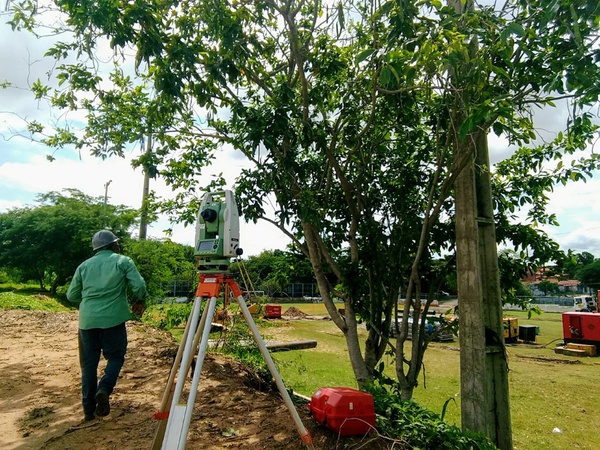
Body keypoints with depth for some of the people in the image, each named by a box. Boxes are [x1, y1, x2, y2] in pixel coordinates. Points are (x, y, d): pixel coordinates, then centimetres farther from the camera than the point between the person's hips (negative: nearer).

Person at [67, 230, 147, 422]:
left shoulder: (84, 265, 13)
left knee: (88, 363, 12)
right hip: (113, 318, -4)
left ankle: (89, 410, 16)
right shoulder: (123, 261, 2)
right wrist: (140, 301, 11)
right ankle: (104, 389, -14)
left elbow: (71, 295, 16)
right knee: (115, 357, 11)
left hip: (87, 319, 4)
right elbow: (139, 285, -7)